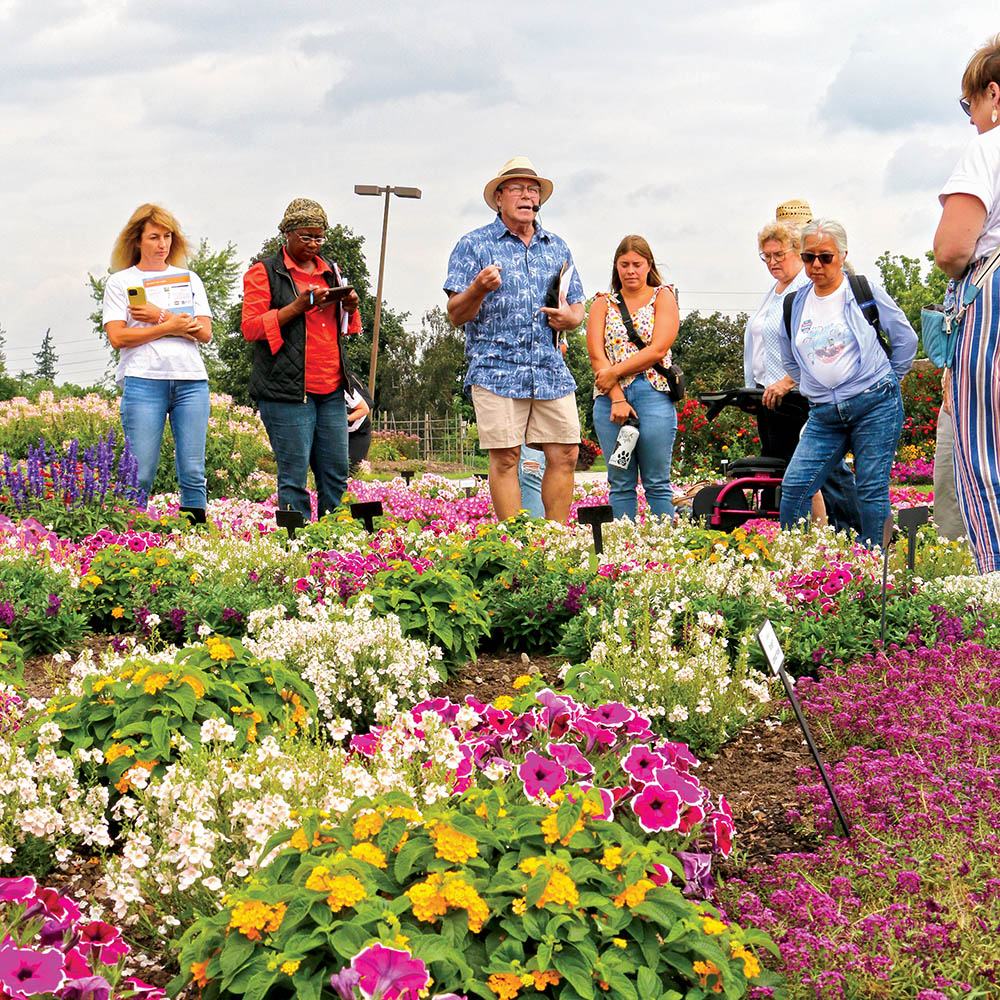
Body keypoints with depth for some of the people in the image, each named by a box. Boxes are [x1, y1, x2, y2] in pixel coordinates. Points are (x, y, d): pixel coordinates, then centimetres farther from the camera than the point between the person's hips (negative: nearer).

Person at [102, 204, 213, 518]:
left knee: (193, 474, -3)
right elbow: (118, 337, -2)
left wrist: (159, 315, -3)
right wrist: (168, 326, -5)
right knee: (140, 475, -8)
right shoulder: (120, 282, 10)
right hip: (143, 380, -3)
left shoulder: (189, 279, 19)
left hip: (191, 381, 3)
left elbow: (205, 333, 7)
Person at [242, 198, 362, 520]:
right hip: (287, 389, -6)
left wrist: (350, 307, 5)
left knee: (337, 475, 5)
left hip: (331, 389, 6)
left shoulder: (330, 271, 20)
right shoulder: (264, 272, 2)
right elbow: (251, 327, -7)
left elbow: (345, 328, 29)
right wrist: (299, 306, -16)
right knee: (293, 477, -7)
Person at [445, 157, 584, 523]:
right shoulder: (474, 245, 4)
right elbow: (456, 315, -1)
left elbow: (577, 307, 24)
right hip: (496, 368, -4)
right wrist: (478, 288, -22)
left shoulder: (557, 248, 18)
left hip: (551, 370, 4)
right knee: (505, 458, -6)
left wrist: (570, 317, -1)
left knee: (565, 455, -1)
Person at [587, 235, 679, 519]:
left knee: (658, 483, -1)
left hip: (653, 395, -2)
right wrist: (617, 399, -11)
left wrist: (614, 372, -10)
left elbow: (658, 350, -5)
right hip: (609, 398, 2)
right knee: (620, 483, 3)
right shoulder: (603, 304, 13)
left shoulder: (663, 297, 7)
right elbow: (597, 355, 2)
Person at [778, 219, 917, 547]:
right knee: (794, 486, -7)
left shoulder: (865, 292, -2)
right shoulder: (796, 303, 9)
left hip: (874, 406, -4)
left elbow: (906, 339, 7)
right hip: (824, 414, 4)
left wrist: (885, 384, 9)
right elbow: (790, 360, 25)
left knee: (872, 491, -3)